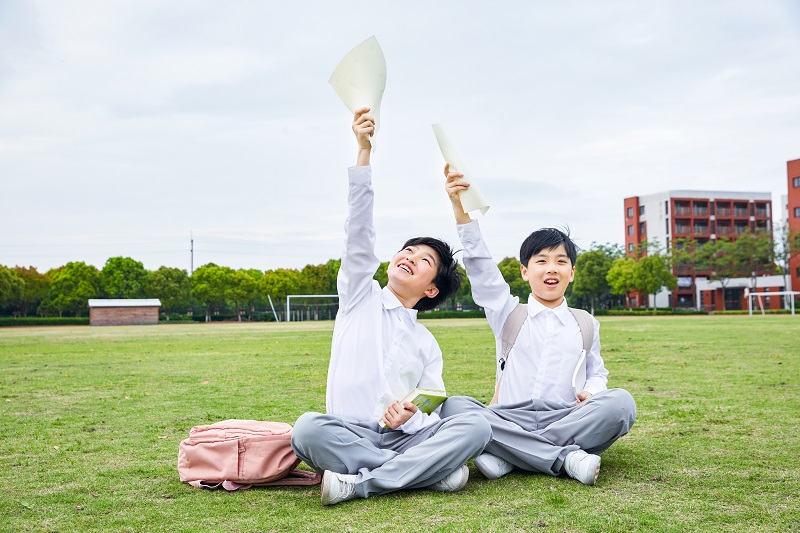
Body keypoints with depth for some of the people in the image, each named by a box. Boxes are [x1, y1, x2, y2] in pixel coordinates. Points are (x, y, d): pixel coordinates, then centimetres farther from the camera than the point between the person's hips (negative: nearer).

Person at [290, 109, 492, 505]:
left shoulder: (427, 344, 18)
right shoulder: (359, 295, 13)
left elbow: (432, 415, 10)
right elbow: (359, 230, -1)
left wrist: (409, 418, -17)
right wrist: (364, 151, -12)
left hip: (405, 438, 2)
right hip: (348, 435, -2)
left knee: (475, 426, -25)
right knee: (308, 429, -36)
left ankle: (359, 483, -29)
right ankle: (428, 470, -24)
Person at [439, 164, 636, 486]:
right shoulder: (508, 315, 14)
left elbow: (597, 372, 25)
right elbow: (479, 263, 3)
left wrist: (591, 392, -2)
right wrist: (459, 206, -8)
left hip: (566, 420, 1)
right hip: (509, 420, -1)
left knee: (620, 402, -28)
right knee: (455, 407, -29)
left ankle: (507, 456, -30)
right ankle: (565, 458, -33)